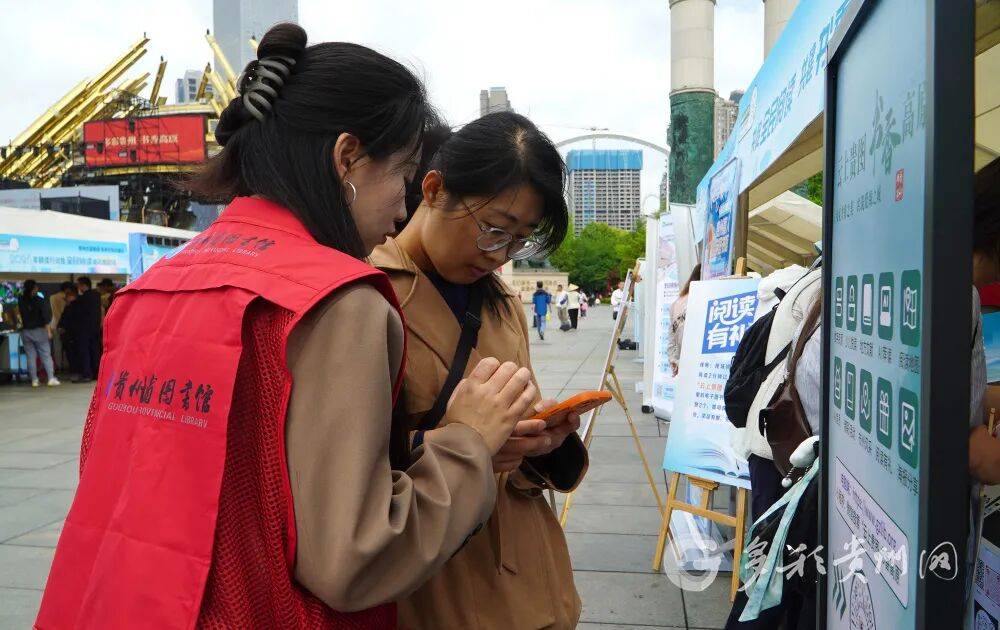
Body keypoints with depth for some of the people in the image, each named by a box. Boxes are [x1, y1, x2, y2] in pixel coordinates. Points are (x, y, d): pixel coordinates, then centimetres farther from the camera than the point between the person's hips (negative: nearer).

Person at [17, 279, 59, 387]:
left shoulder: (21, 300, -2)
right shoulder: (40, 300, -8)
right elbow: (46, 317, -10)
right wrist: (49, 331, -5)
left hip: (25, 332, 2)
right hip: (39, 331, -2)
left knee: (31, 356, 7)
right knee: (46, 355, 0)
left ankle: (34, 380, 7)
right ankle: (51, 378, -6)